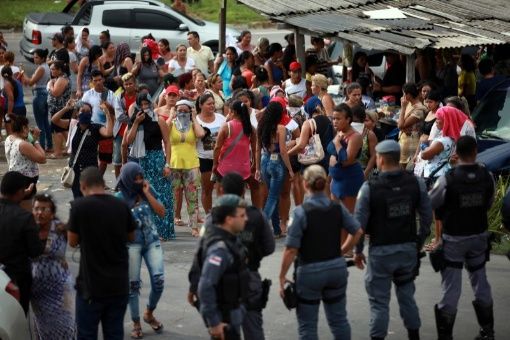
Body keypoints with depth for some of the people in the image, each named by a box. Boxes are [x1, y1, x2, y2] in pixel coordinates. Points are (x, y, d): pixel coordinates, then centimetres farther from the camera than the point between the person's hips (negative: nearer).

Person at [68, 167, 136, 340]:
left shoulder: (79, 206, -12)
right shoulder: (121, 206, -2)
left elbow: (72, 242, -3)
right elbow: (131, 237, 11)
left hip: (91, 285, -3)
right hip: (119, 284, 3)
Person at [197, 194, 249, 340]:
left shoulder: (230, 240, 4)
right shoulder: (220, 248, -26)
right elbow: (205, 287, -30)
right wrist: (214, 322, -26)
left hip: (232, 312, 10)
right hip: (223, 317, -10)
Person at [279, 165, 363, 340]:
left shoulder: (302, 212, -16)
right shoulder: (338, 208, -2)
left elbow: (291, 249, -17)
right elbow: (357, 232, 4)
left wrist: (282, 276, -9)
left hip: (310, 271, -5)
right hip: (337, 268, 5)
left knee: (307, 325, 7)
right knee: (339, 319, 18)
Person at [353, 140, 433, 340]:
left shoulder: (369, 188, -14)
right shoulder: (416, 183, -4)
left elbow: (359, 223, -11)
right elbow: (427, 216, 2)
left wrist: (358, 250, 1)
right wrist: (420, 241, 14)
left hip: (381, 251, -4)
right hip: (409, 248, 4)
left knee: (379, 301, 6)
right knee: (407, 295, 19)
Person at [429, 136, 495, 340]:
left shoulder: (447, 179, -20)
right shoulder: (487, 177, -9)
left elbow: (430, 205, -9)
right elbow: (489, 204, 3)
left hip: (454, 238, -3)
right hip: (479, 236, 3)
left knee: (451, 287, 2)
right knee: (480, 281, 18)